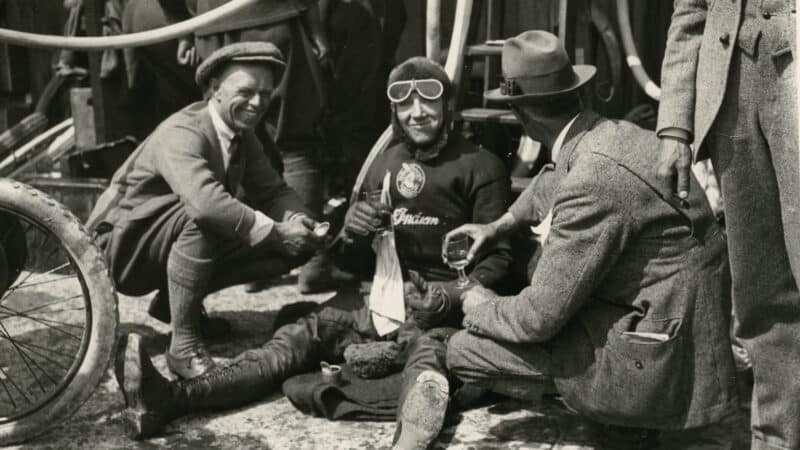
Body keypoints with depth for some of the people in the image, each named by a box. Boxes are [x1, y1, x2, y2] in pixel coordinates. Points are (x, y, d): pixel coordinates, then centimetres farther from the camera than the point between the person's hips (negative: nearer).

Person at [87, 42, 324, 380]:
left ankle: (173, 300, 9)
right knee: (199, 217, -36)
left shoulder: (242, 135, 0)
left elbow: (273, 190, 1)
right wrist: (276, 232, -36)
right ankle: (183, 346, -27)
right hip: (122, 249, -8)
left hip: (175, 243, 8)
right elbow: (206, 202, -43)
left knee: (284, 248, -7)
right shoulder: (181, 134, -26)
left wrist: (296, 219, -21)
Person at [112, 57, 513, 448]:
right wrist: (350, 232, -6)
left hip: (444, 300, -4)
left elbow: (498, 256, -4)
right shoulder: (385, 164, 17)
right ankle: (172, 397, -32)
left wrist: (454, 297, -23)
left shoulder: (479, 167, 1)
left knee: (428, 353, -37)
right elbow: (352, 259, 19)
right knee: (298, 337, -17)